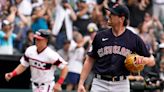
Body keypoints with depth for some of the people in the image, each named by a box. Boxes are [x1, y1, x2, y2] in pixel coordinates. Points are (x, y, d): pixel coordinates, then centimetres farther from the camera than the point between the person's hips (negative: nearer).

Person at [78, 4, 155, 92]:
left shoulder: (134, 39, 2)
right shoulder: (100, 36, 5)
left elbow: (152, 61, 7)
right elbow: (90, 61, 10)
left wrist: (143, 60, -16)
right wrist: (81, 83, 2)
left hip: (121, 85, -1)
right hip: (100, 84, 1)